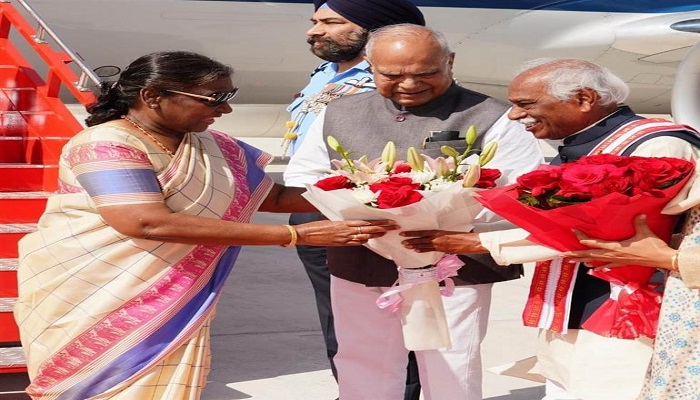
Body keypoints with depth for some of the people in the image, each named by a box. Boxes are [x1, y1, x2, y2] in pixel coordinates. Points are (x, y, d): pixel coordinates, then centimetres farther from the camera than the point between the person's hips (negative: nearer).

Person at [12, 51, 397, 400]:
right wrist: (296, 235, -33)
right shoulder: (105, 144, -21)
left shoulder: (214, 148, 4)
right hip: (93, 305, -6)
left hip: (172, 307, 6)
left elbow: (274, 195, 10)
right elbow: (149, 223, -32)